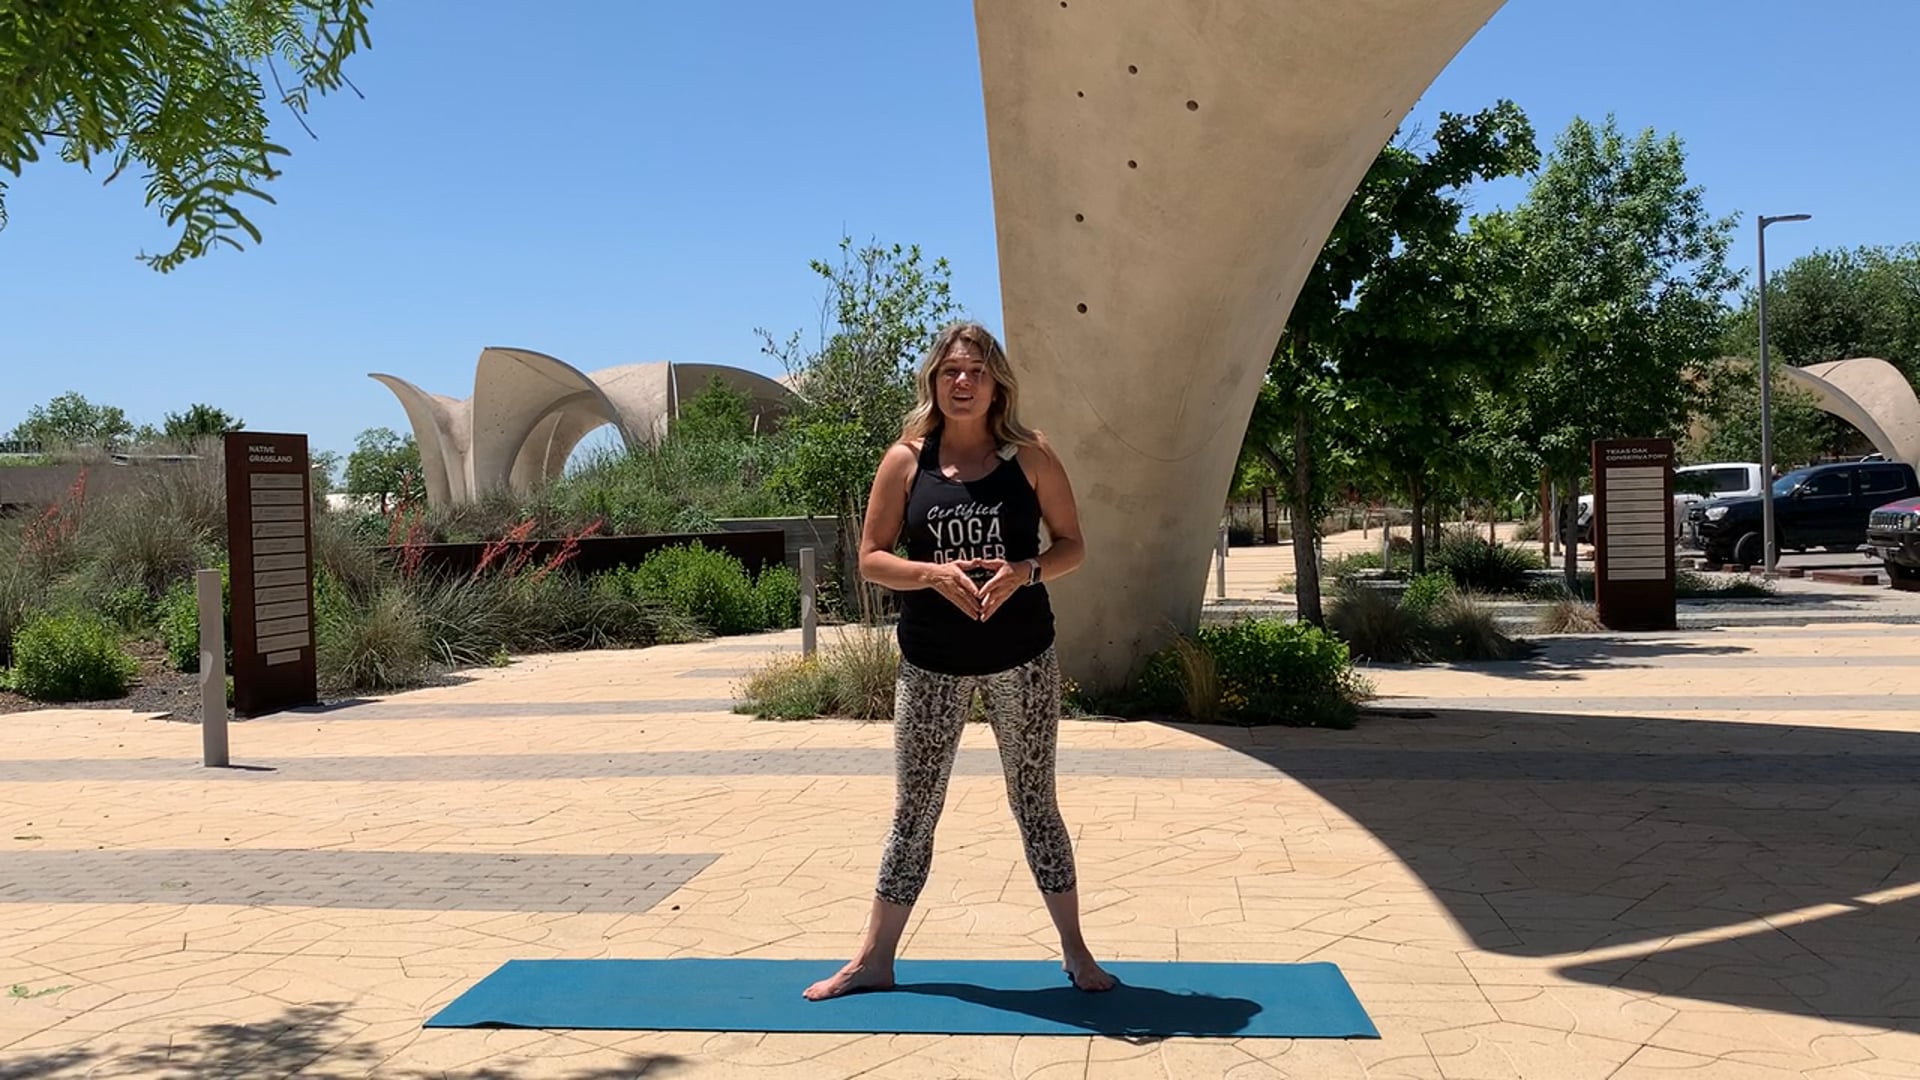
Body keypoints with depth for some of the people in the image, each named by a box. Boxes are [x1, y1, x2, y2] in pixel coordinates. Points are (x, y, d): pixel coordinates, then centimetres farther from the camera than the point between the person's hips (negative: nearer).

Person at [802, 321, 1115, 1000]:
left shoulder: (1028, 455, -2)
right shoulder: (906, 460, -1)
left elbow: (1071, 544, 3)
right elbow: (870, 559, -1)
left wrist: (1025, 572, -18)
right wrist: (934, 573, -19)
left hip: (1021, 658, 0)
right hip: (931, 664, 0)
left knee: (1034, 801, 10)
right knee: (914, 809, 8)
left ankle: (1075, 953, 24)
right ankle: (874, 959, 21)